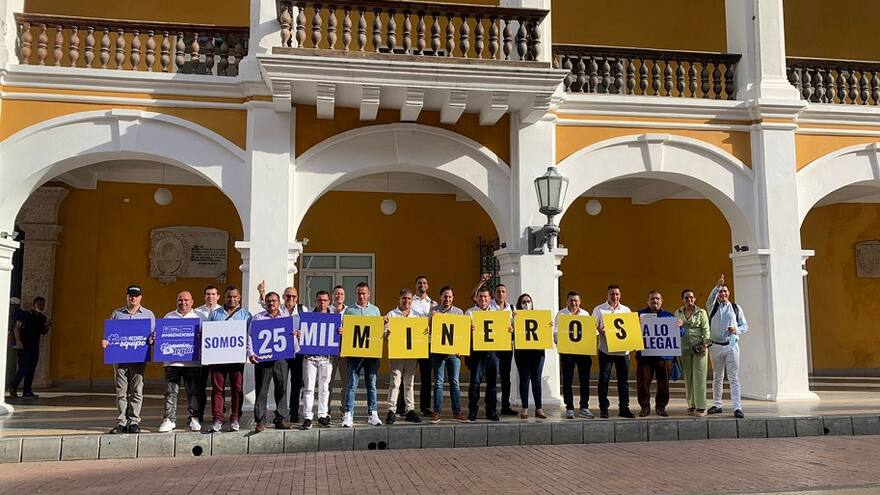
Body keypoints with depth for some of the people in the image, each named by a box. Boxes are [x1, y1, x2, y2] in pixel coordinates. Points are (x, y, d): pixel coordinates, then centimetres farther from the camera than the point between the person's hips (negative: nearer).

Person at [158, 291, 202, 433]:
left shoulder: (198, 317, 10)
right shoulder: (169, 317, 15)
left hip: (192, 361, -1)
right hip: (171, 361, 1)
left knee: (193, 392, 2)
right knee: (171, 392, 1)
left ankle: (194, 418, 10)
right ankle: (169, 419, 7)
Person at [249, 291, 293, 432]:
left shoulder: (286, 318, 15)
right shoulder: (257, 318, 9)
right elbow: (250, 336, 4)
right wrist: (251, 354, -8)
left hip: (281, 358, 2)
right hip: (262, 358, -2)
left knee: (282, 388, 3)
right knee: (261, 390, -1)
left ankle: (281, 419, 11)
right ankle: (260, 420, 3)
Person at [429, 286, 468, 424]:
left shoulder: (459, 312, 10)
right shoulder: (434, 311, 7)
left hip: (454, 351, 1)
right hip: (438, 350, -1)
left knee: (455, 382, 3)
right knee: (438, 382, 1)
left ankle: (457, 412, 8)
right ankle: (437, 412, 6)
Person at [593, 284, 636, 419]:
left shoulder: (626, 310, 12)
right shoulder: (599, 310, 3)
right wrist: (599, 331, -20)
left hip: (623, 350, 3)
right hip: (605, 350, -3)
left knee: (623, 380, 5)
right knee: (604, 379, 0)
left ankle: (624, 408, 12)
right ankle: (603, 409, 7)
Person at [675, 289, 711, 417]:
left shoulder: (701, 312, 4)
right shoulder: (677, 313, 12)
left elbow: (706, 330, -1)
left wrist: (705, 343, -13)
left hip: (699, 347, -3)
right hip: (684, 348, 3)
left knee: (699, 377, -7)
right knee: (688, 377, 4)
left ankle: (700, 407, -5)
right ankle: (691, 405, 10)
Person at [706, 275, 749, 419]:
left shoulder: (736, 308, 9)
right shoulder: (713, 306, 6)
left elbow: (745, 325, 13)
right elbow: (711, 298, -17)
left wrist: (737, 330, -9)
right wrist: (717, 286, -32)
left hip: (732, 346, -1)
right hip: (716, 346, 1)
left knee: (734, 377, -6)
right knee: (717, 377, 9)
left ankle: (737, 408, -7)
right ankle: (716, 405, 17)